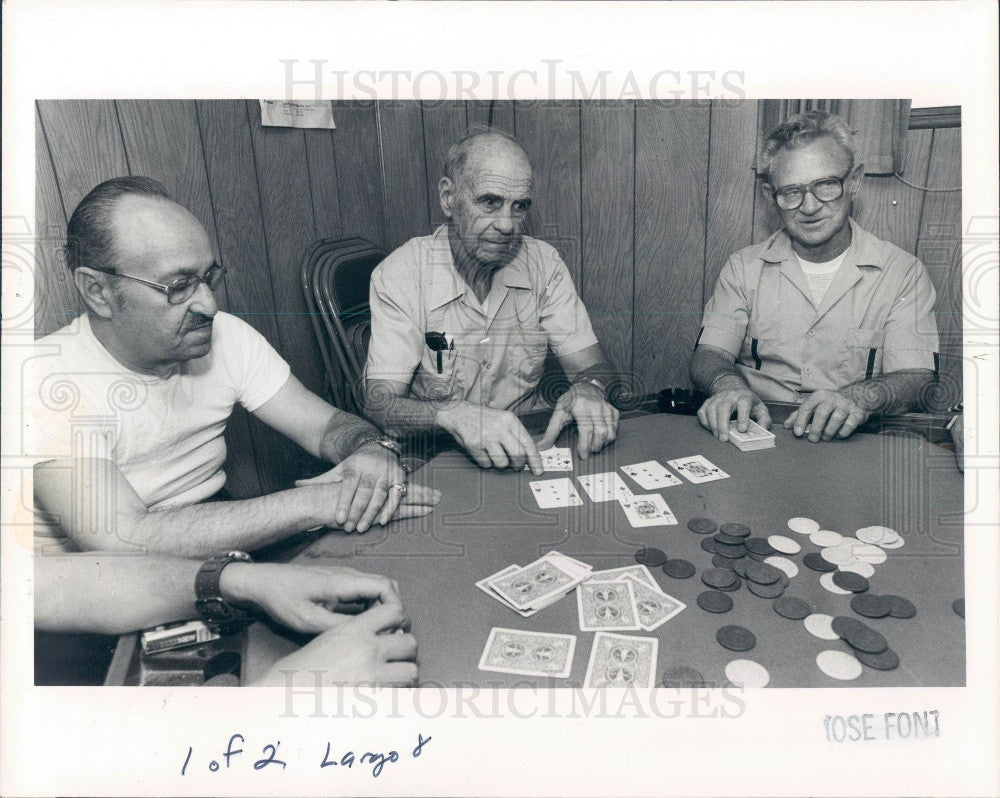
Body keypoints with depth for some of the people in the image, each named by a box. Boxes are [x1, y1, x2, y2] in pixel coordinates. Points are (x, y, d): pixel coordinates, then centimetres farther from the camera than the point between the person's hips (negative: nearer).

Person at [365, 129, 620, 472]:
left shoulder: (544, 264, -1)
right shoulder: (398, 276, -13)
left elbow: (592, 366, -1)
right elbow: (378, 403, -20)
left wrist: (588, 389, -26)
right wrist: (454, 415, -41)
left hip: (530, 446, 5)